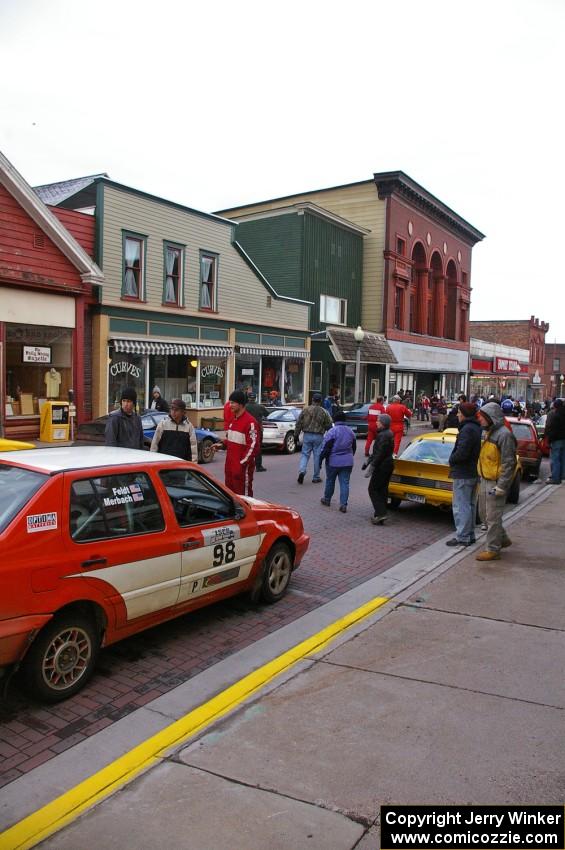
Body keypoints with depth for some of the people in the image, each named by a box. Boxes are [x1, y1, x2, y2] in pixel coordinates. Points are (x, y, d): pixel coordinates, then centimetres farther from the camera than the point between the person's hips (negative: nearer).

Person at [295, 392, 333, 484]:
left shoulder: (305, 410, 0)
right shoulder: (324, 412, -3)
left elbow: (298, 423, 1)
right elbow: (329, 425, 2)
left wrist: (296, 434, 8)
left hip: (307, 435, 1)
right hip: (318, 436, -1)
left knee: (305, 454, 9)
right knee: (317, 456, 7)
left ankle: (302, 471, -14)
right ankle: (316, 477, 13)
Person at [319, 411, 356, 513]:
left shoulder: (332, 431, -15)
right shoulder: (350, 431, 5)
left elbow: (326, 447, -15)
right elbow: (354, 446, 16)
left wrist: (321, 457, -4)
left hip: (333, 461, -4)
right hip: (347, 461, 4)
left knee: (330, 481, 14)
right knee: (345, 483, 3)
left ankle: (327, 499, 30)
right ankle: (343, 504, -3)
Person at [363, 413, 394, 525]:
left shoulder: (383, 435, -20)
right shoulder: (388, 434, 13)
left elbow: (380, 454, -24)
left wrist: (371, 467, -21)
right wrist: (368, 462, 23)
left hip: (382, 466, -10)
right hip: (388, 465, 10)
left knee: (373, 489, -2)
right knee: (382, 490, 14)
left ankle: (380, 513, -9)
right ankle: (380, 514, 20)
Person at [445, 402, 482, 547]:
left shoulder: (467, 430, -20)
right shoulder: (477, 429, 12)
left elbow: (461, 453, -27)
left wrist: (451, 459, -9)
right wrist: (453, 459, 14)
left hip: (463, 474, -10)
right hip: (474, 473, 10)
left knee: (461, 506, -4)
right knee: (470, 505, 17)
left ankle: (462, 537, 0)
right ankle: (470, 535, 25)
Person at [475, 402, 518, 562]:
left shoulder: (504, 435, -18)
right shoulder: (489, 433, 12)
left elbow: (509, 463, -20)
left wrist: (501, 486, -22)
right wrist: (481, 478, 17)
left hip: (496, 483, -10)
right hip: (485, 481, 10)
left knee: (493, 517, -2)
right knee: (484, 513, 18)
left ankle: (493, 550, 8)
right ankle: (503, 539, 34)